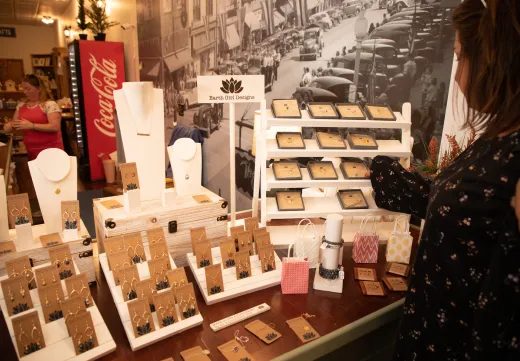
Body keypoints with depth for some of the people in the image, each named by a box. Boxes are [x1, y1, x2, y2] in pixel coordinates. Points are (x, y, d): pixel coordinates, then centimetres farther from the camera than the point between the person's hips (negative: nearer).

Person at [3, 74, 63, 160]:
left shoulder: (50, 105, -8)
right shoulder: (21, 106, 12)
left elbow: (55, 127, -18)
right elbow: (14, 123, 22)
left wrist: (32, 126, -21)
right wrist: (8, 125, -1)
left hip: (51, 151, -6)